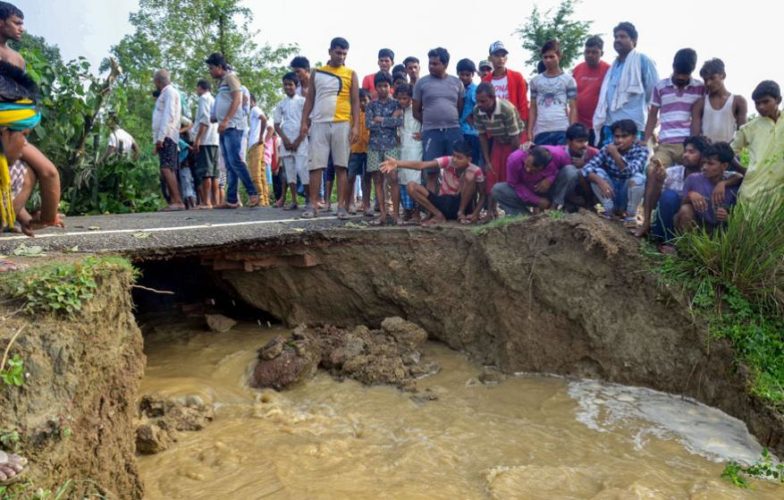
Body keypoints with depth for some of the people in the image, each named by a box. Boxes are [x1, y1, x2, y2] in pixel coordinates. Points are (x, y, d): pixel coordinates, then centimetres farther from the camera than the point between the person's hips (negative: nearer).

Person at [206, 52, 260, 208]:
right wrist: (218, 121, 11)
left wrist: (225, 121, -19)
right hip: (224, 128, 9)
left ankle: (253, 193, -12)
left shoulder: (230, 77, 0)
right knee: (229, 165, 3)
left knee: (235, 161, -16)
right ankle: (232, 199, 2)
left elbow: (236, 99, -12)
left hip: (232, 126, -9)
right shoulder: (221, 82, 24)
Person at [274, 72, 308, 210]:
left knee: (302, 169, -13)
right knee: (289, 171, 2)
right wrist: (285, 139, -5)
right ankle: (294, 201, 6)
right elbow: (276, 124, 10)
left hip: (300, 141, -4)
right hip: (286, 142, 4)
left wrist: (298, 141, -9)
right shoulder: (280, 104, 13)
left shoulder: (302, 101, 2)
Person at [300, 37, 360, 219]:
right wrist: (304, 122, 2)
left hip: (342, 124, -1)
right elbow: (309, 99, 13)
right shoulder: (317, 73, 13)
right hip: (319, 124, 2)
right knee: (315, 166, -2)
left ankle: (341, 205, 2)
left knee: (341, 167, -1)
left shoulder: (351, 74, 8)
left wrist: (356, 126, -7)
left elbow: (355, 102, 4)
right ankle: (313, 205, 2)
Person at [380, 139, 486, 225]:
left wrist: (475, 213, -24)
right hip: (443, 203, 2)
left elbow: (482, 195, -6)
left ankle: (461, 213, -13)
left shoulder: (475, 171, -17)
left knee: (469, 175, -29)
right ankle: (439, 215, -14)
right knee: (411, 186, -20)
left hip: (462, 204, -2)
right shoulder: (447, 161, -16)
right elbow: (421, 165, -28)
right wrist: (397, 163, -42)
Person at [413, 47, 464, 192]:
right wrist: (430, 122, 7)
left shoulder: (456, 82, 10)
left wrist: (451, 121, 6)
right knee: (431, 173, -3)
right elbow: (416, 111, 7)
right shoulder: (421, 82, 5)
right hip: (431, 132, -2)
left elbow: (461, 108, 12)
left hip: (454, 131, 2)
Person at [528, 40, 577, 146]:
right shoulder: (535, 81, 13)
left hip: (563, 131, -2)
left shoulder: (568, 79, 7)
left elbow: (573, 108, 5)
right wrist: (530, 132, 6)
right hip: (541, 132, 2)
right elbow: (533, 108, 14)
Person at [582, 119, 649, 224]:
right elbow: (587, 168, -22)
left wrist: (615, 154, -42)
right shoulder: (607, 149, -10)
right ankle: (609, 210, -7)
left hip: (629, 195, -1)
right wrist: (600, 182, -38)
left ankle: (631, 214, -10)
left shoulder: (641, 151, -15)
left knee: (638, 178, -30)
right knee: (597, 172, -22)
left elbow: (630, 172, -33)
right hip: (610, 193, 2)